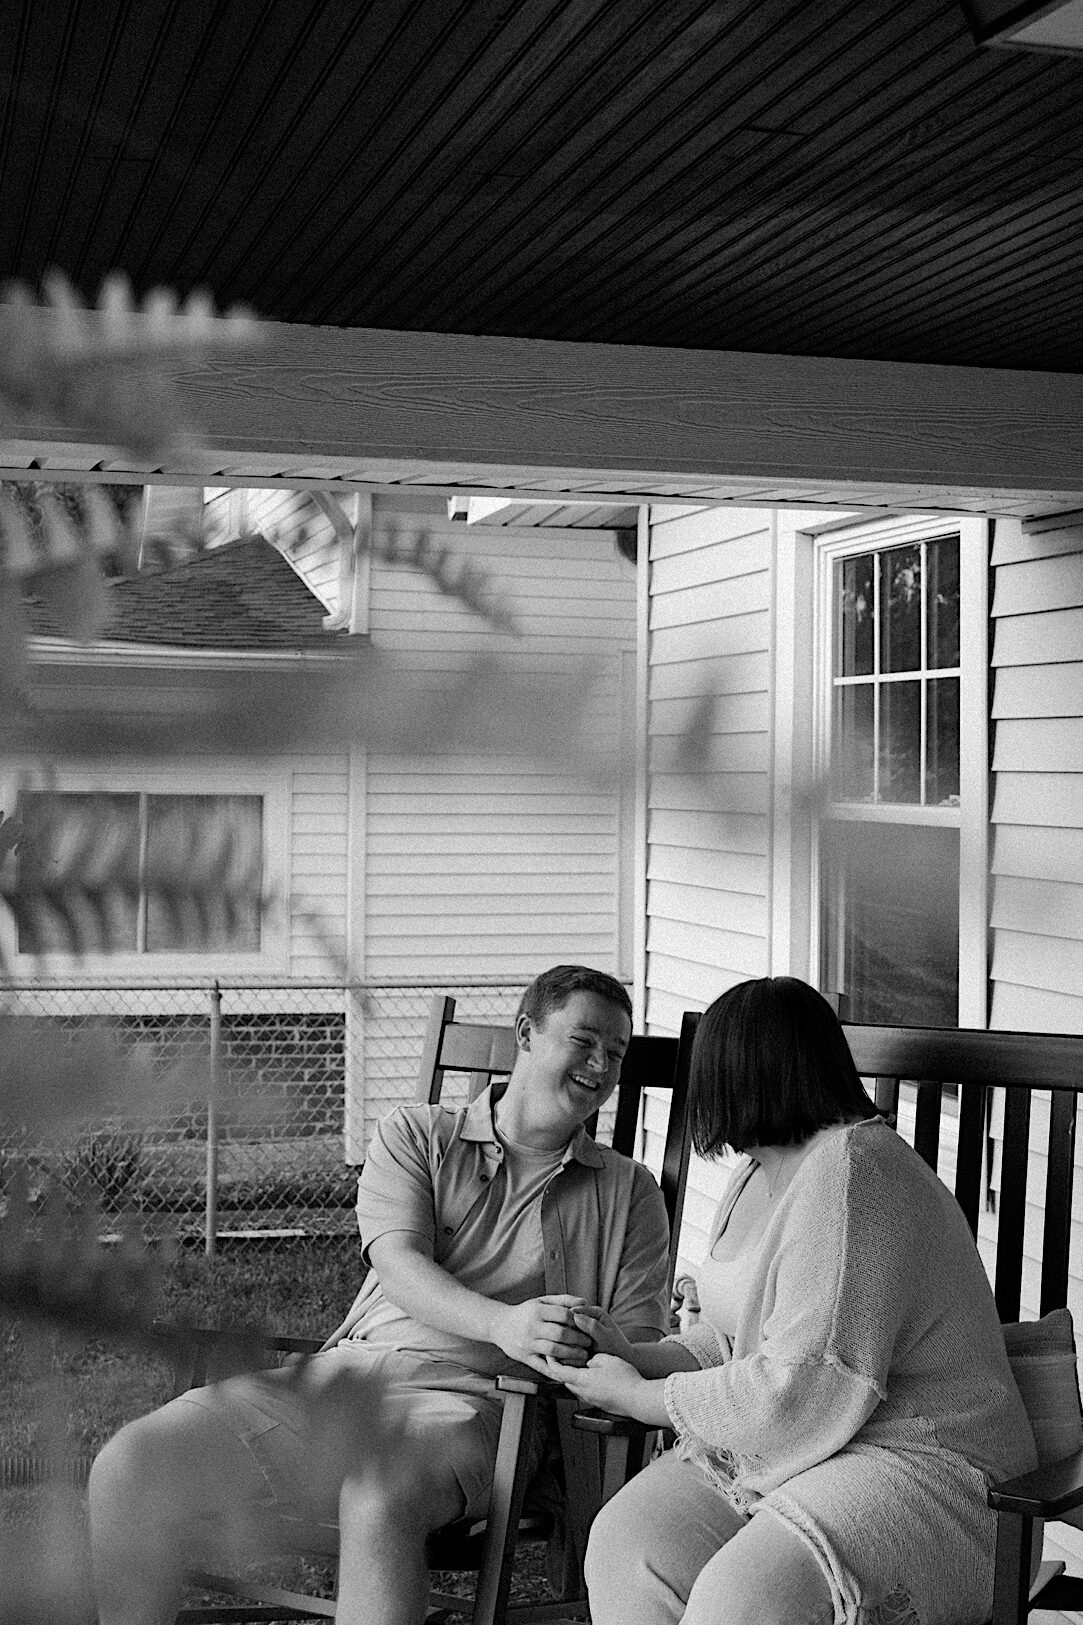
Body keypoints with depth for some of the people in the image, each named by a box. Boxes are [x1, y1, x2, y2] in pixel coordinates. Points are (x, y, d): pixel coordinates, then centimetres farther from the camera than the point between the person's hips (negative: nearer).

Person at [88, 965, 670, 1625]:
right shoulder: (416, 1136, 15)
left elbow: (638, 1344, 10)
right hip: (346, 1369, 2)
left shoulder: (629, 1192, 17)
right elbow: (400, 1267, -2)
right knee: (131, 1464, -15)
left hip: (469, 1397, -2)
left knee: (381, 1500, -38)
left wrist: (590, 1350, -15)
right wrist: (504, 1323, -22)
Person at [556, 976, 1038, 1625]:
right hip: (769, 1450, 9)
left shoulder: (850, 1172, -16)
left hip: (914, 1456, -9)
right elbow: (731, 1340, 25)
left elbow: (805, 1390, -23)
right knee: (626, 1539, -18)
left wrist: (640, 1398, -11)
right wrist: (638, 1358, 6)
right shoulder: (759, 1176, 18)